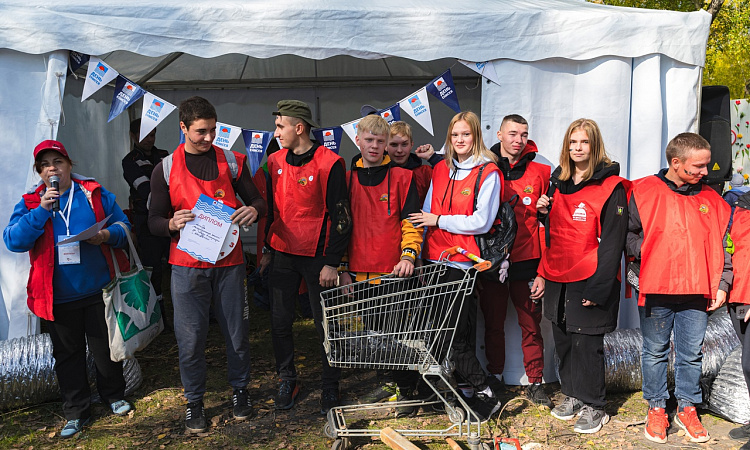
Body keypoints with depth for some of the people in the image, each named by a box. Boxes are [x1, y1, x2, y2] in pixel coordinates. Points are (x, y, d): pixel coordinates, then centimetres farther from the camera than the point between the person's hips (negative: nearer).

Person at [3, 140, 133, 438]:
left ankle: (114, 396, 34)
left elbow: (123, 227, 3)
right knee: (67, 354, 13)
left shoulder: (95, 194, 2)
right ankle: (76, 411, 28)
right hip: (57, 298, 1)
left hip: (98, 290, -1)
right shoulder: (30, 203, 3)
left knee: (105, 348, 11)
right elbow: (13, 240, -10)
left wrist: (107, 235, -19)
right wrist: (42, 210, -19)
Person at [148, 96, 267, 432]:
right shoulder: (166, 169, 3)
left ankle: (239, 389, 30)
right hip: (187, 265, 0)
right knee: (190, 338, 4)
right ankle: (194, 400, 24)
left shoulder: (231, 162, 5)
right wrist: (172, 223, -19)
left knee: (237, 332, 8)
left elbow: (257, 200, 8)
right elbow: (154, 221, 4)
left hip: (229, 262, 1)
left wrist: (253, 210, -16)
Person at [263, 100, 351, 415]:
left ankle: (330, 386, 21)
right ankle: (287, 379, 28)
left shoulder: (329, 163, -12)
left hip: (317, 257, -5)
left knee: (324, 323, 4)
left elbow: (340, 216, -11)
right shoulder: (275, 161, 8)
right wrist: (268, 249, 16)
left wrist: (332, 262, -13)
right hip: (282, 253, 5)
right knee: (280, 321, 10)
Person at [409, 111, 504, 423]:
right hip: (435, 259, 6)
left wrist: (439, 220, -9)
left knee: (458, 334, -4)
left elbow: (481, 222, -11)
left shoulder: (488, 173, -5)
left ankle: (485, 391, 14)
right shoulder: (440, 169, 13)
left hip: (464, 263, -6)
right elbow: (426, 214, 17)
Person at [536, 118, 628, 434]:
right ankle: (572, 395, 32)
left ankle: (593, 405, 19)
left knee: (586, 343, 1)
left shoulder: (610, 186, -9)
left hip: (589, 281, -6)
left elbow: (612, 240, -13)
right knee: (563, 340, 14)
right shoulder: (559, 182, 11)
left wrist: (599, 287, -17)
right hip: (558, 278, 6)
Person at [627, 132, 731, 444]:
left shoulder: (711, 199, 8)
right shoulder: (644, 191, -4)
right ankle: (656, 408, 25)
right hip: (655, 290, -3)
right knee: (656, 352, 10)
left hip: (697, 292, 3)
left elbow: (722, 245, 10)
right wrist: (649, 257, -13)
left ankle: (687, 408, 29)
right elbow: (629, 233, -2)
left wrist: (721, 285, 4)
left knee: (692, 354, 11)